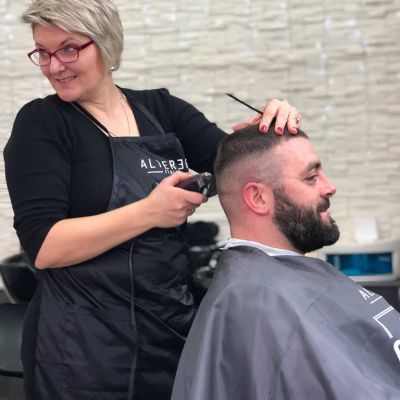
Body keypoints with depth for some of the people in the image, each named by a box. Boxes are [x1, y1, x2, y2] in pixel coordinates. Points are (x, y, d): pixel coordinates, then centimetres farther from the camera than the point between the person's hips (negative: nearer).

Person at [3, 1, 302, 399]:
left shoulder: (161, 110, 8)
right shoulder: (41, 124, -6)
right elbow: (43, 246, -15)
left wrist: (269, 128, -18)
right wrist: (149, 212, -23)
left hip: (176, 330, 4)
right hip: (85, 347, -4)